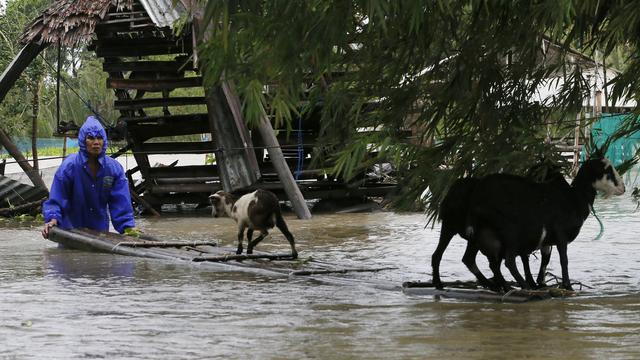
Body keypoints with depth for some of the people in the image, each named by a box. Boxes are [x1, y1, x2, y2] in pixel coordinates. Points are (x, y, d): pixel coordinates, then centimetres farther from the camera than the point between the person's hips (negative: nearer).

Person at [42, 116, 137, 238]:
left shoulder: (114, 168, -6)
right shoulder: (69, 166, -15)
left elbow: (120, 201, -8)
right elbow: (55, 199, -16)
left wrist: (128, 227, -18)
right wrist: (53, 218, -32)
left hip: (100, 229, 3)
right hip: (71, 227, -3)